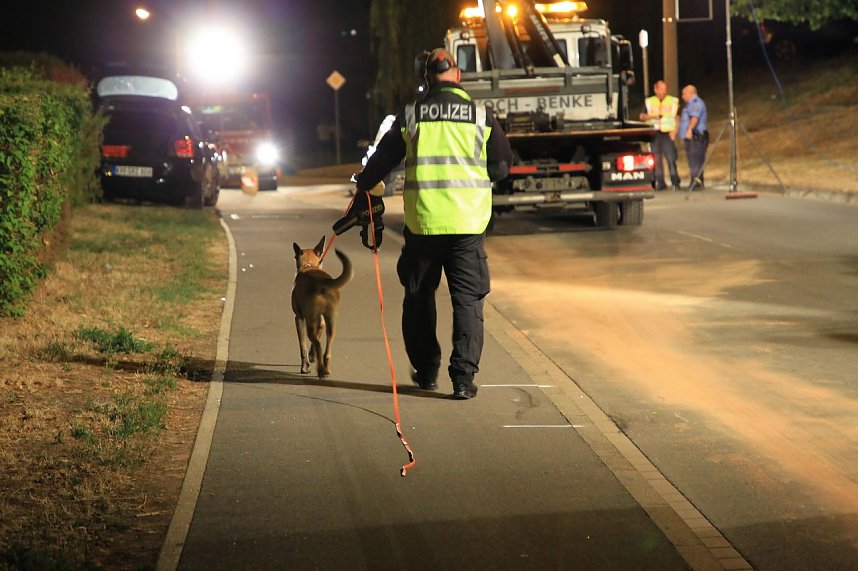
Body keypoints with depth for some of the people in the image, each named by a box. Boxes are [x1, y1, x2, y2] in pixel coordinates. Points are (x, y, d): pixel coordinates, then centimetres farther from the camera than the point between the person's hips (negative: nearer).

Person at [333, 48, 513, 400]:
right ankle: (463, 377, -5)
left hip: (422, 222, 1)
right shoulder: (481, 116, 0)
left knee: (419, 297, 16)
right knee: (467, 299, 3)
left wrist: (363, 192, 25)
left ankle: (426, 371, 22)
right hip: (468, 223, -1)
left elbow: (381, 160, 9)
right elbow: (502, 166, 6)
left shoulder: (410, 116, 2)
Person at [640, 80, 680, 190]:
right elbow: (642, 116, 11)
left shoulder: (673, 101, 8)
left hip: (668, 133, -2)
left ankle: (675, 182, -9)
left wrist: (674, 131, -4)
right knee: (657, 159, 3)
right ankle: (660, 182, 8)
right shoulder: (649, 102, 12)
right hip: (654, 134, 2)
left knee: (671, 158, -10)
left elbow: (678, 118, 9)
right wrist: (652, 116, -8)